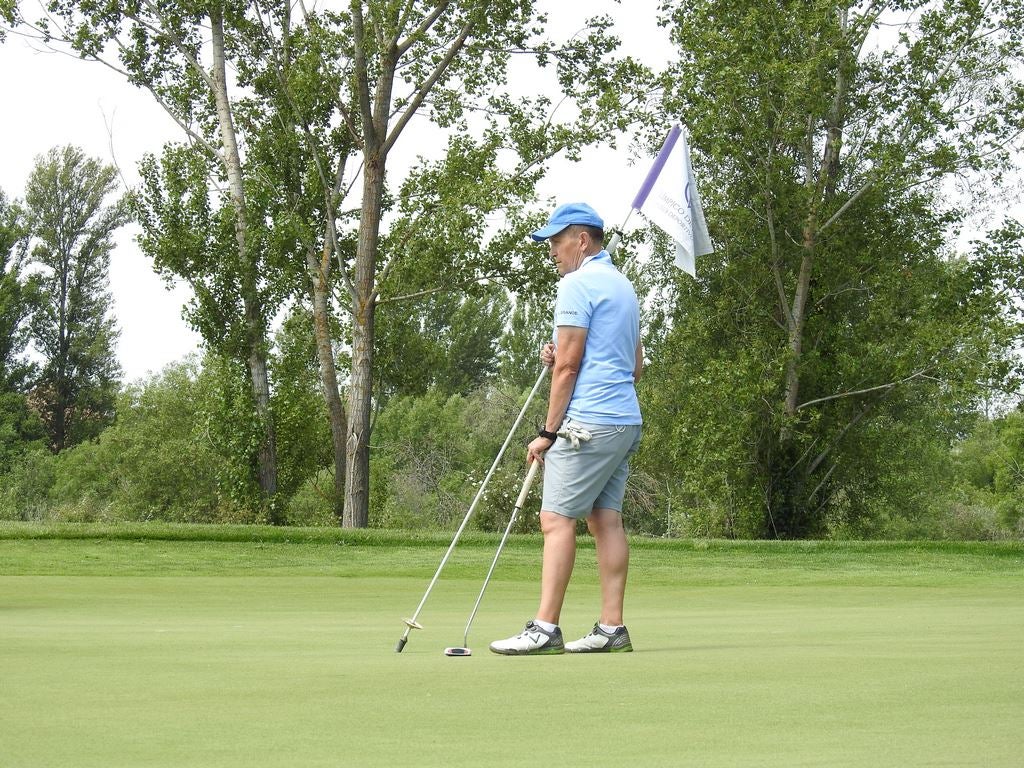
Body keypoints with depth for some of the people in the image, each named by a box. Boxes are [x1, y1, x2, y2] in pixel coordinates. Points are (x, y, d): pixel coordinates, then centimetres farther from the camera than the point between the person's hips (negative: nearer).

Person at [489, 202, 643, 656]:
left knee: (557, 519, -9)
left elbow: (568, 364, -13)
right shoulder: (623, 285, 20)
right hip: (626, 419, 10)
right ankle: (611, 628, 4)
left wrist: (548, 432, -8)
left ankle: (545, 629, -12)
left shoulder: (578, 283, -9)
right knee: (606, 519, 7)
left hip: (588, 421, -10)